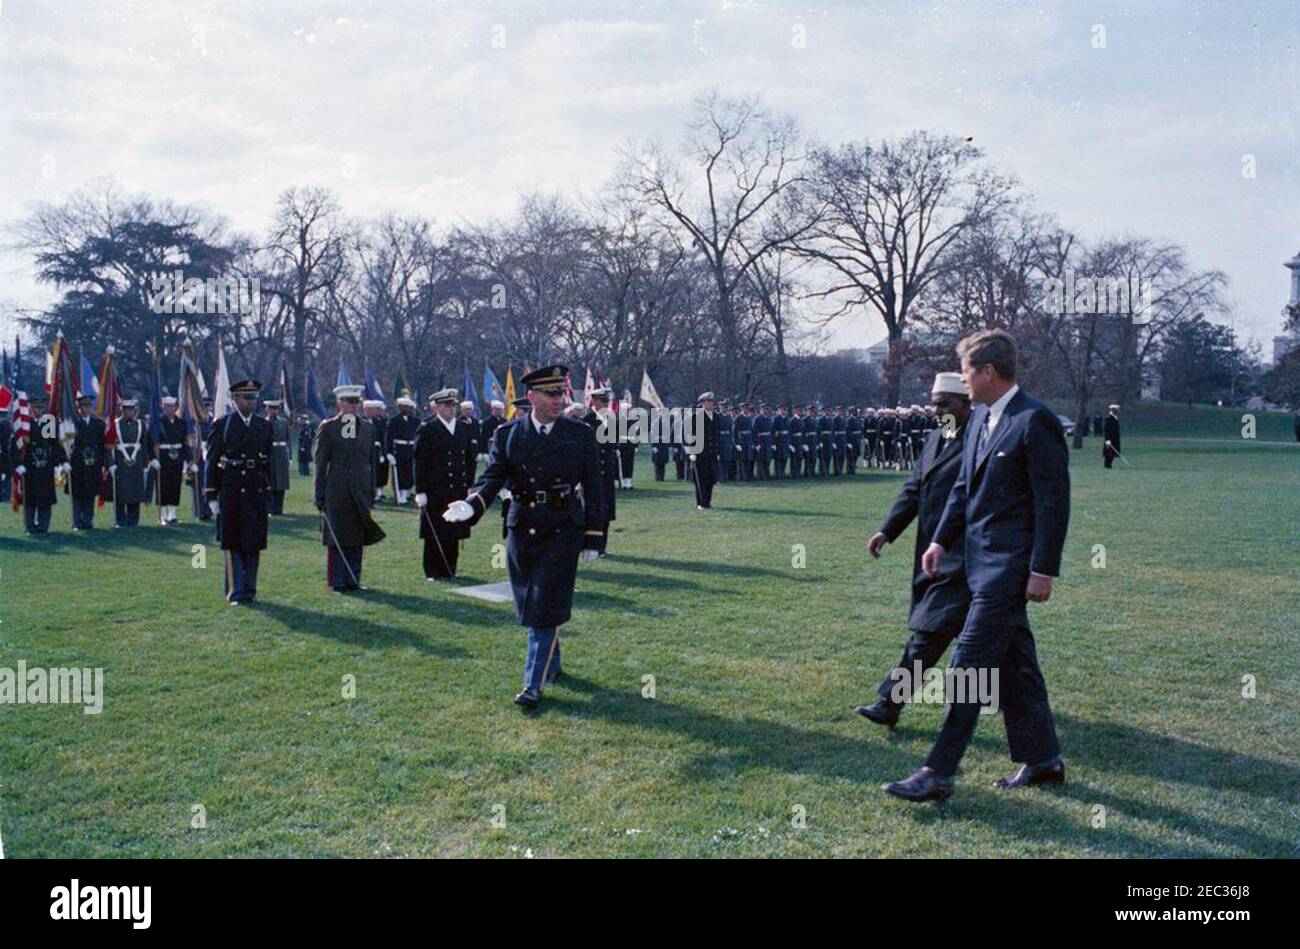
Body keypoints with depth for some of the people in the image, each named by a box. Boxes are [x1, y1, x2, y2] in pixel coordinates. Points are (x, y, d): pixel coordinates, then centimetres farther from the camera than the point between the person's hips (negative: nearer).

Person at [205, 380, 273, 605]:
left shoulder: (265, 426, 8)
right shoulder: (221, 425, 0)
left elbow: (270, 463, 11)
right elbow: (211, 461, -1)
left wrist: (268, 497, 8)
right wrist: (211, 495, -5)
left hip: (257, 493, 3)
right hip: (230, 493, -3)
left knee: (254, 543, 6)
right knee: (232, 544, 2)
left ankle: (249, 590, 15)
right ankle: (236, 592, 6)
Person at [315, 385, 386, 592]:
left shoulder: (369, 427, 11)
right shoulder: (328, 427, -2)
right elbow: (320, 463, -3)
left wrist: (372, 492, 10)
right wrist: (320, 495, -6)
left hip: (361, 492, 4)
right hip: (337, 492, -4)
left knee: (358, 538, 7)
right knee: (337, 538, 1)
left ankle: (353, 580, 15)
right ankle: (337, 581, 9)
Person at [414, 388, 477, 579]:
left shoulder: (464, 428, 11)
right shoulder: (427, 429, -4)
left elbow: (470, 459, 15)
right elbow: (420, 462, -6)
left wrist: (469, 486, 11)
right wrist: (420, 491, -11)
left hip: (458, 491, 4)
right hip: (435, 491, -4)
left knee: (454, 533, 7)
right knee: (434, 534, 2)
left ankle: (449, 569, 18)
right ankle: (432, 572, 12)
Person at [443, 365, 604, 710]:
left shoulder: (581, 434, -1)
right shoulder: (507, 435, 2)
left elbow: (592, 488, 1)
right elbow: (493, 476, -7)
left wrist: (592, 538, -1)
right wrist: (471, 505, -28)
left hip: (562, 534, -3)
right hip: (522, 532, 3)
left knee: (546, 608, -6)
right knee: (529, 607, 15)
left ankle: (535, 684, 1)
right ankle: (551, 665, 37)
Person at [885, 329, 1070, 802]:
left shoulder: (1036, 421, -15)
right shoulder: (980, 417, 12)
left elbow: (1054, 501, -16)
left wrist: (1043, 569, -17)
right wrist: (941, 541, 12)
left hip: (1009, 565, -9)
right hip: (982, 558, 9)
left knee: (969, 663, -8)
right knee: (1014, 662, 17)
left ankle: (938, 773, -3)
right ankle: (1042, 759, 30)